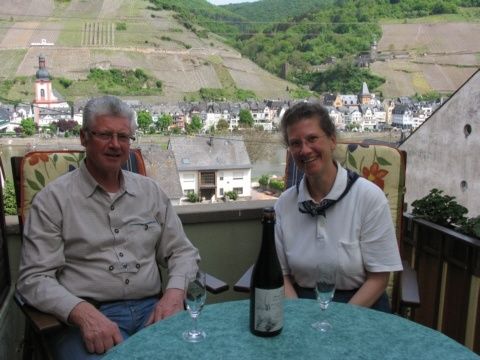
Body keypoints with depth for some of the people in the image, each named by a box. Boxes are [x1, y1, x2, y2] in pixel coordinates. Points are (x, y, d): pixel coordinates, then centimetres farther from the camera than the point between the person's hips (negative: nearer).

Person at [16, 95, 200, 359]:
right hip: (85, 318, -4)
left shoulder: (150, 191, 13)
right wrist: (83, 313, -21)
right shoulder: (53, 199, 1)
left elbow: (182, 252, 15)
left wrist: (174, 293, -6)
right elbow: (34, 278, -3)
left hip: (151, 309, 4)